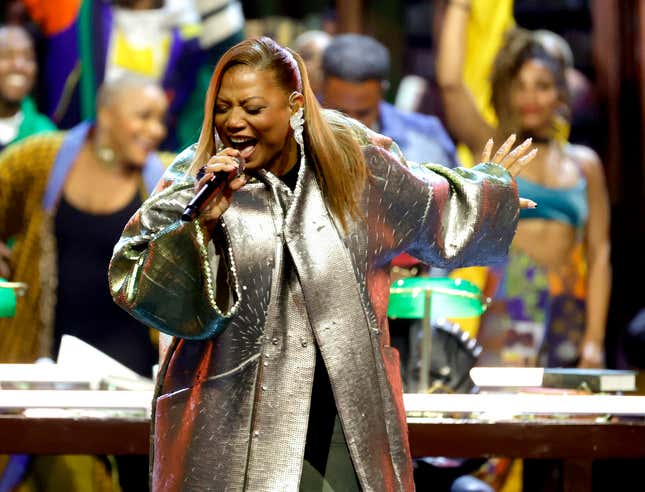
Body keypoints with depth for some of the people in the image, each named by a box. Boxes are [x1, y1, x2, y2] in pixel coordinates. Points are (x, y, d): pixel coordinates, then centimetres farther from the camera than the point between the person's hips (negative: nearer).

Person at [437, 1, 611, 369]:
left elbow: (598, 253, 12)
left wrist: (594, 342, 3)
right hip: (506, 311, -3)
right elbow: (450, 81, -6)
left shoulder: (584, 164, 16)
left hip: (569, 314, 3)